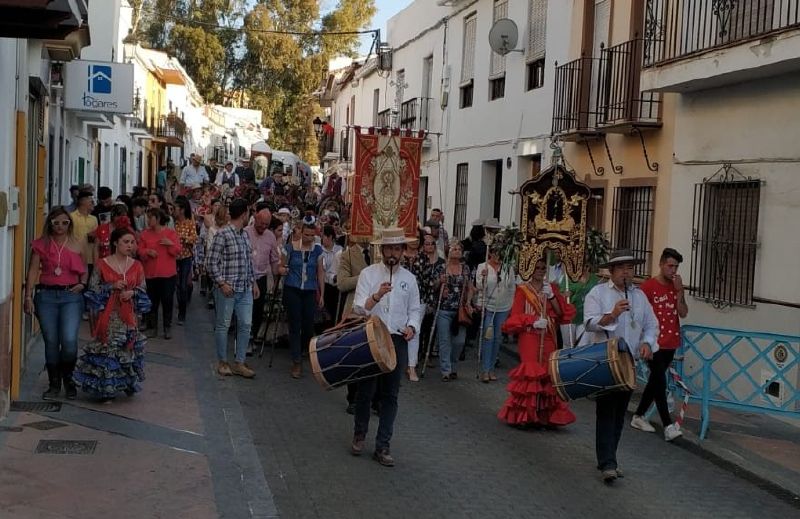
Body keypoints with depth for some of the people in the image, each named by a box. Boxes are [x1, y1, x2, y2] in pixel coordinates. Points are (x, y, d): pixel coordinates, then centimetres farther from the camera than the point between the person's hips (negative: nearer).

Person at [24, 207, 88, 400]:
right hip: (46, 295, 1)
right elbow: (33, 270, 1)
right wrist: (28, 296, -5)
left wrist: (82, 284, -2)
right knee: (51, 342, 5)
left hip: (71, 296, 0)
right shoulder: (41, 245, 5)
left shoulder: (77, 246, 7)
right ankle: (54, 384, 19)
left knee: (69, 340, -12)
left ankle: (68, 379, 12)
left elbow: (84, 270, 17)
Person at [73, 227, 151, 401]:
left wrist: (132, 292, -10)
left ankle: (128, 384, 21)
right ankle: (106, 389, 8)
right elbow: (93, 289, -1)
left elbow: (143, 290, 11)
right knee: (107, 348, -2)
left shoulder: (137, 266, 6)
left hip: (129, 316, 3)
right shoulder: (102, 264, -2)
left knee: (129, 348, 4)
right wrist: (111, 286, -14)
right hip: (109, 316, -2)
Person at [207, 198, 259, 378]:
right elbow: (211, 262, -12)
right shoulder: (223, 234, -12)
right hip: (227, 289, -7)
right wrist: (222, 283, -17)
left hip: (245, 289, 7)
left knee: (245, 325, 6)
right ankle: (222, 362, 19)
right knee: (223, 325, 6)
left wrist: (253, 282, 15)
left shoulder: (245, 234, 11)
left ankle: (239, 363, 16)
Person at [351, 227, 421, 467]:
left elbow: (414, 310, 12)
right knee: (365, 391, 8)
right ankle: (359, 435, 30)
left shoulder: (409, 278, 7)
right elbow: (358, 308, -10)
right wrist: (376, 296, -29)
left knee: (390, 395, 5)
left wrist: (411, 326, -8)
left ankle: (382, 446, 12)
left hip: (397, 341, 2)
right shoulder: (368, 274, -2)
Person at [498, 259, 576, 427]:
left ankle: (545, 416, 10)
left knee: (547, 374, 3)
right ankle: (524, 416, -2)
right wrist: (533, 321, -20)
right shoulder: (523, 290, 1)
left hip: (548, 339, 4)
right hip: (529, 339, -4)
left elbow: (562, 313, 4)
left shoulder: (552, 288, 13)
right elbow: (515, 317, -5)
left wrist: (552, 296, -9)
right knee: (530, 372, -9)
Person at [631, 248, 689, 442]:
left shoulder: (676, 287, 9)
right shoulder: (648, 286, -8)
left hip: (670, 343, 6)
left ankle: (638, 416, 25)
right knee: (660, 382, -10)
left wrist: (679, 291, -8)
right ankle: (668, 426, -12)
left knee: (655, 381, 13)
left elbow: (683, 313, 1)